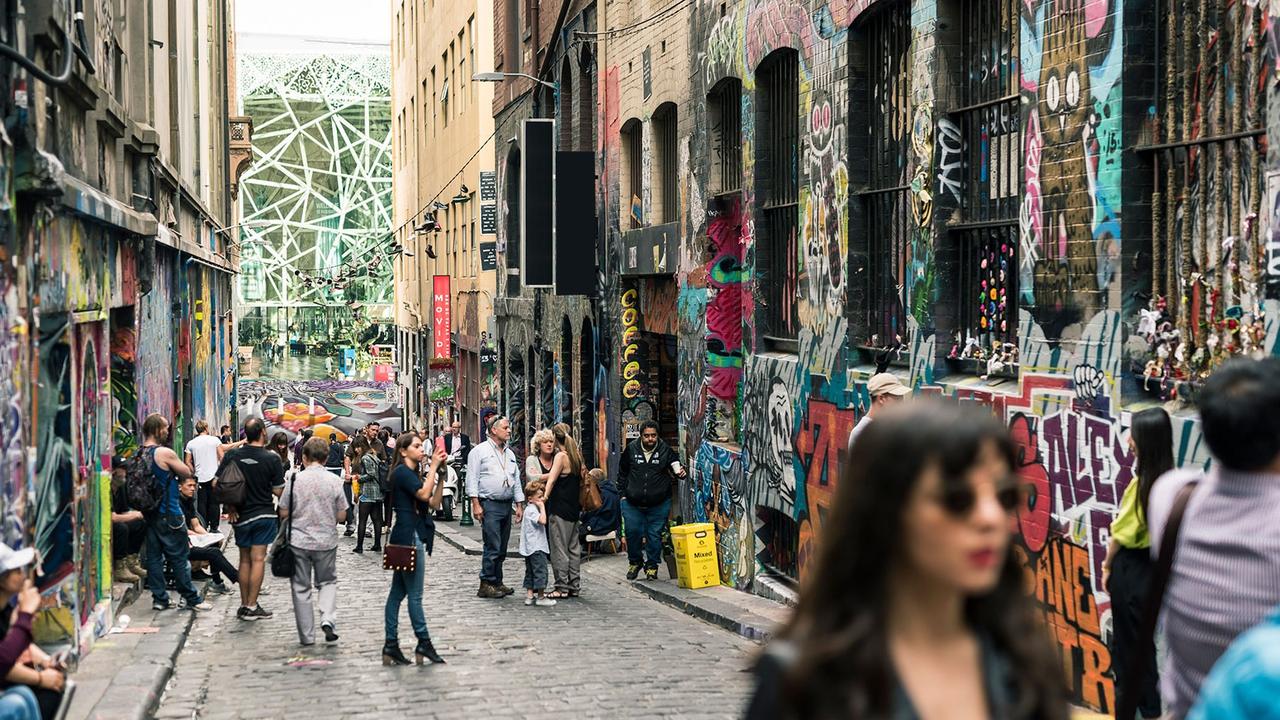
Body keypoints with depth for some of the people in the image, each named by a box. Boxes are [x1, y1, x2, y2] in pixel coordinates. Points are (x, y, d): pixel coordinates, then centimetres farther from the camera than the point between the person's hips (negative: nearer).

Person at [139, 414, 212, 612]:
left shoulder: (139, 454, 5)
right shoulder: (165, 453, -17)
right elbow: (187, 473, -7)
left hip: (149, 512, 7)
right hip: (169, 514, -7)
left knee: (154, 556, 9)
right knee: (179, 557, 1)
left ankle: (159, 599, 12)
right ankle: (192, 599, 8)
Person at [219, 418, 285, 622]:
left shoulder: (232, 456, -3)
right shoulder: (272, 458, -12)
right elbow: (278, 491, -8)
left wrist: (228, 507, 4)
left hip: (241, 515, 3)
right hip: (264, 514, -3)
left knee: (244, 560, 12)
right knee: (258, 559, -1)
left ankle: (244, 605, 17)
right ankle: (252, 606, -3)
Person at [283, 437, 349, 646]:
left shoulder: (295, 479, -9)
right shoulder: (334, 480, -6)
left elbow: (283, 513, -5)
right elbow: (342, 516, -3)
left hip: (299, 541, -1)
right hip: (326, 541, 1)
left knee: (301, 588, 10)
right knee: (328, 581, 19)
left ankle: (307, 636, 11)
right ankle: (328, 618, -5)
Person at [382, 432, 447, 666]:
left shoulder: (413, 474, 19)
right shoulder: (401, 472, -9)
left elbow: (434, 502, 13)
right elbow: (424, 494, -20)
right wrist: (434, 467, -13)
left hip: (413, 536, 10)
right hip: (409, 536, -10)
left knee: (398, 592, 8)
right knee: (415, 594, -4)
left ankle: (391, 646, 10)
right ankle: (424, 643, 1)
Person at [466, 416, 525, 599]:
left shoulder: (510, 454, 18)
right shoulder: (480, 451, -2)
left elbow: (516, 481, 21)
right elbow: (472, 479, -7)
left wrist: (520, 505, 15)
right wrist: (476, 505, -14)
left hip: (506, 505, 7)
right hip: (489, 505, -7)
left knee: (502, 548, 9)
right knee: (493, 547, -11)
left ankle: (497, 582, 16)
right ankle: (486, 585, -5)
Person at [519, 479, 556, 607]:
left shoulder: (530, 508, 15)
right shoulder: (532, 510, -16)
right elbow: (542, 520, -28)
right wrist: (542, 507, -21)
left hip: (530, 548, 11)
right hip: (536, 548, -11)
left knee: (530, 572, 12)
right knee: (540, 571, -6)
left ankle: (529, 595, 15)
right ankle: (541, 597, -4)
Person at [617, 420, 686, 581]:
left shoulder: (665, 450, -5)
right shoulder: (631, 449, -1)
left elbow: (676, 467, -6)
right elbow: (622, 472, 12)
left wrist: (681, 472, -30)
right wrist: (624, 492, 8)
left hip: (658, 504, -1)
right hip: (632, 503, 1)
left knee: (654, 535, 3)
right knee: (632, 532, 2)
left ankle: (652, 565, 19)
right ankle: (634, 562, 25)